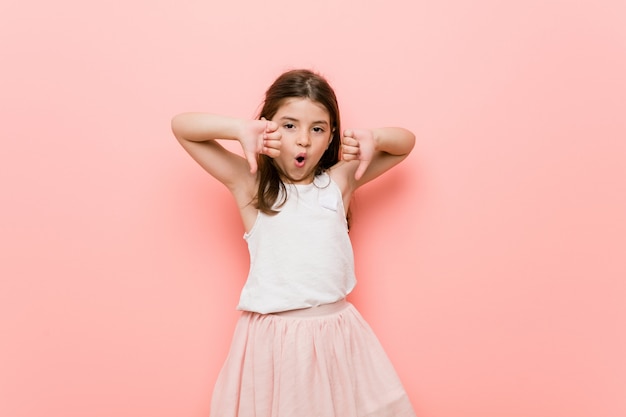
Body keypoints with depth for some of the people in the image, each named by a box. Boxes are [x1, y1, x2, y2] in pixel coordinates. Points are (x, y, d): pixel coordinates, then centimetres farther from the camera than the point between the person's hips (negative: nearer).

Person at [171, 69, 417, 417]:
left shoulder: (339, 181, 4)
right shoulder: (250, 182, -3)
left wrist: (371, 139, -8)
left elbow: (406, 141, 11)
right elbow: (181, 125, -3)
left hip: (337, 334, 3)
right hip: (271, 338, -2)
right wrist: (241, 129, -16)